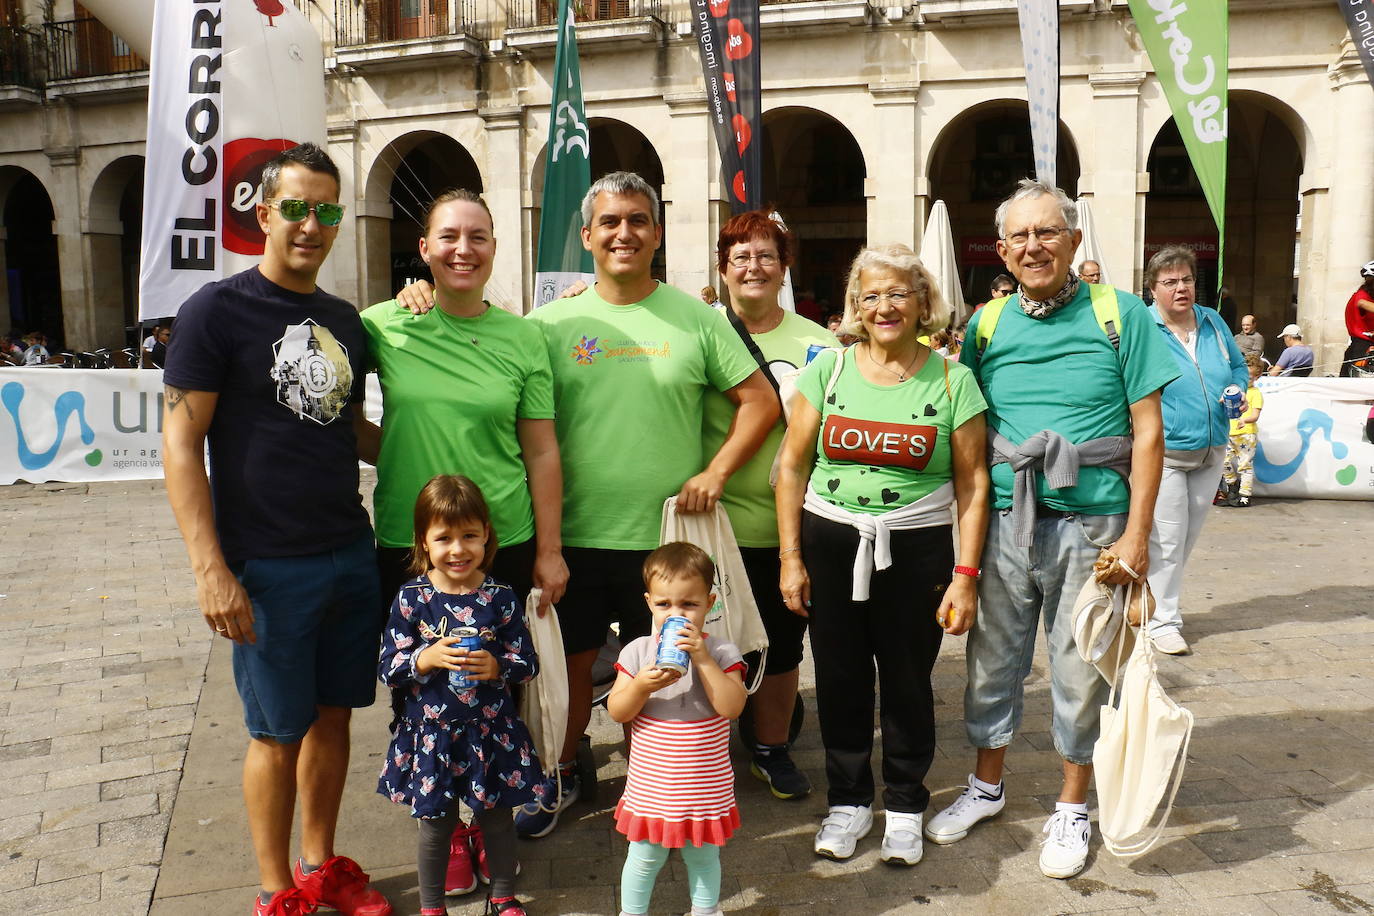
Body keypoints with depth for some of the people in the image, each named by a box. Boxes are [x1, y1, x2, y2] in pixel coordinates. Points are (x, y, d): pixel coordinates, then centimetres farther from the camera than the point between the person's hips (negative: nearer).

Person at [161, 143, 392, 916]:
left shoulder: (345, 321, 9)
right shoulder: (218, 309, -8)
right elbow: (181, 442, -11)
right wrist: (212, 569, -17)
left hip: (351, 554, 5)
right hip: (268, 567, -5)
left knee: (334, 714, 15)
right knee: (279, 731, 7)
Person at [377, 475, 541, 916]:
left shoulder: (501, 597, -6)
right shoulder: (411, 598, -8)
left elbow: (528, 663, -2)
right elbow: (388, 669, -7)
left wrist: (496, 666, -22)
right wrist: (428, 657, -24)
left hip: (492, 730, 1)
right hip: (431, 732, 0)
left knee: (497, 817, 15)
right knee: (435, 823, 13)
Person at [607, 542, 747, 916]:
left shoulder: (722, 652, -9)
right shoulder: (637, 651, -6)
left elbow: (731, 707, -21)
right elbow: (617, 711, -7)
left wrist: (703, 660, -26)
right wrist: (641, 687, -26)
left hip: (705, 788, 0)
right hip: (650, 786, 0)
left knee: (703, 857, 20)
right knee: (644, 858, 16)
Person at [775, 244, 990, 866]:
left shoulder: (951, 380, 0)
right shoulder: (829, 368, 2)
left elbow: (973, 483, 0)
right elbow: (792, 465, 4)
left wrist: (966, 575, -5)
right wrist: (791, 558, 0)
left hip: (916, 549, -1)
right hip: (830, 542, 1)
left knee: (907, 681, 7)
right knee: (839, 677, 9)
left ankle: (905, 806, 29)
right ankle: (848, 800, 29)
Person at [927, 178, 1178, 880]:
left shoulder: (1120, 315, -3)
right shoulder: (986, 324, 5)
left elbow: (1148, 430, -4)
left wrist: (1136, 534, -9)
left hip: (1091, 522, -2)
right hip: (1004, 520, 3)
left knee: (1080, 670, 9)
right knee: (993, 657, 12)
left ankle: (1072, 807, 29)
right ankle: (987, 785, 33)